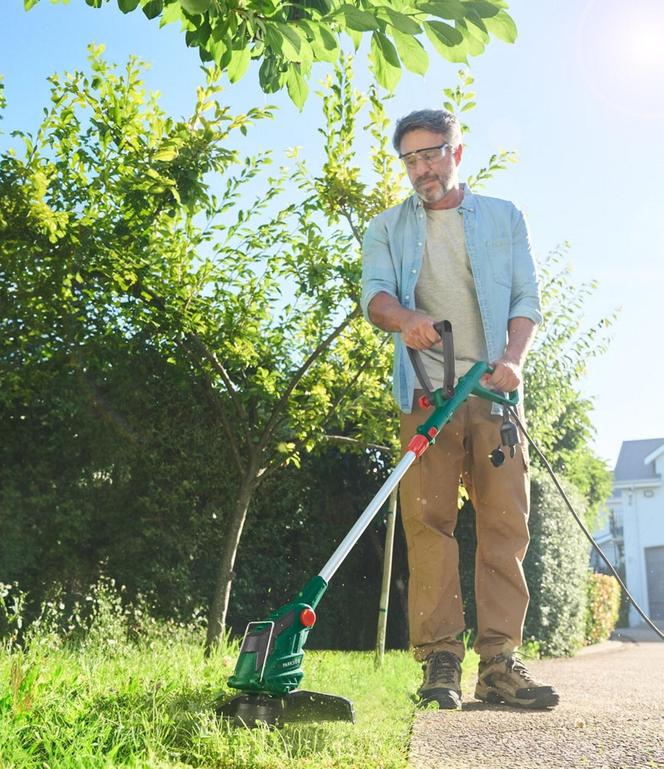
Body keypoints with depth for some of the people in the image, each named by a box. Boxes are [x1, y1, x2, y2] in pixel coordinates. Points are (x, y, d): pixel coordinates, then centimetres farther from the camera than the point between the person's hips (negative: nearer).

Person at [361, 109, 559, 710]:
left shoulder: (504, 217, 18)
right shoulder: (388, 227, 18)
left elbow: (527, 298, 9)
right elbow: (374, 294, 2)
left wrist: (513, 358, -11)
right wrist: (405, 317, -23)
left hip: (494, 391, 1)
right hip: (426, 393, 0)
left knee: (506, 522, -5)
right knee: (428, 524, -7)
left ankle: (500, 662, -1)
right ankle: (440, 662, -4)